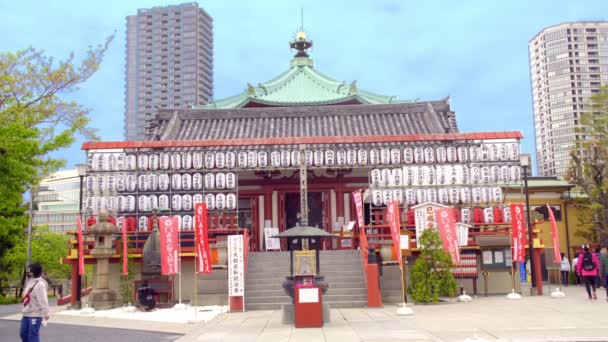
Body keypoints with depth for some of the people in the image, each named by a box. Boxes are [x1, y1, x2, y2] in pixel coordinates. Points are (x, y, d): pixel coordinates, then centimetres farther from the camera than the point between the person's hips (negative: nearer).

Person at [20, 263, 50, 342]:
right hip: (26, 314, 10)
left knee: (33, 335, -6)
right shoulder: (30, 282, 14)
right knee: (23, 333, 17)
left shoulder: (39, 284, -17)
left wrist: (46, 313, -27)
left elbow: (43, 300, -23)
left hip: (35, 315, -10)